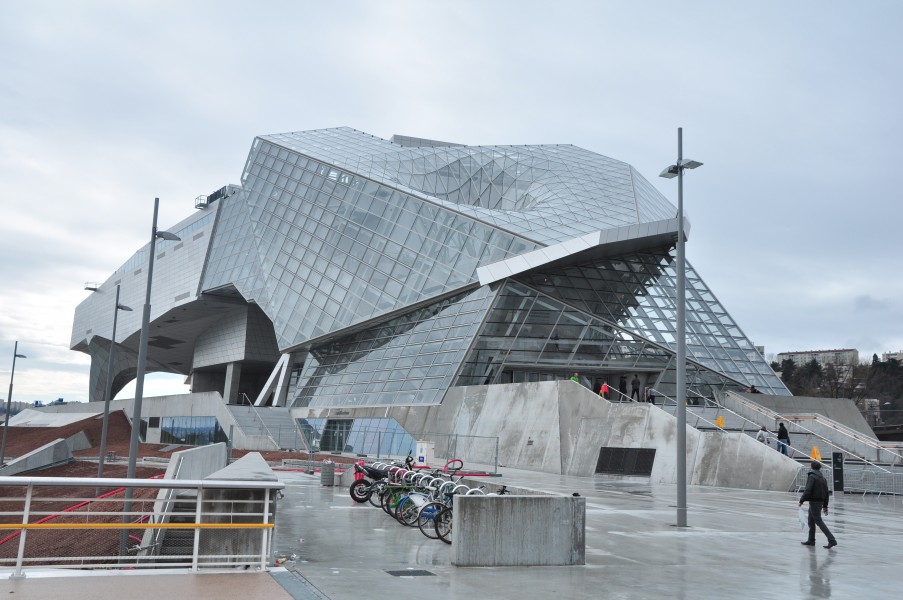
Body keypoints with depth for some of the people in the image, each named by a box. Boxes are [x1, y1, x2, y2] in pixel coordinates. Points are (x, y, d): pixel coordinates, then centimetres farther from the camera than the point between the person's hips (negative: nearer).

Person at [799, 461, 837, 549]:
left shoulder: (811, 476, -13)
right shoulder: (823, 478, 13)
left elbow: (807, 490, -21)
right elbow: (826, 493, 15)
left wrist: (801, 500, -13)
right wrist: (825, 506, 20)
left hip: (814, 502, -9)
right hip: (820, 502, 9)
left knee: (819, 521, -6)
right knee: (811, 521, 16)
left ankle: (832, 540, -11)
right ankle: (811, 540, 22)